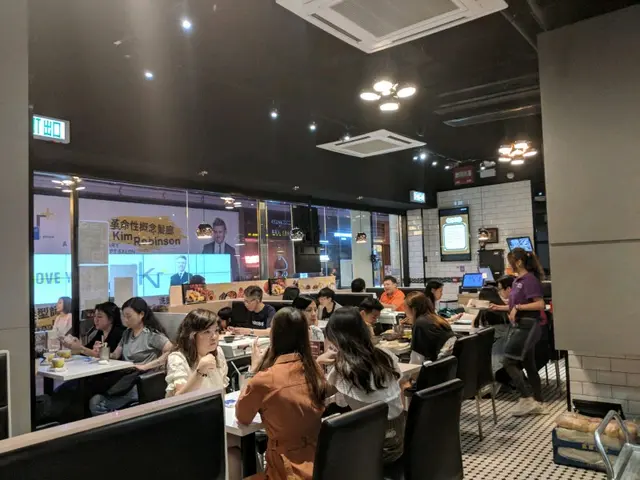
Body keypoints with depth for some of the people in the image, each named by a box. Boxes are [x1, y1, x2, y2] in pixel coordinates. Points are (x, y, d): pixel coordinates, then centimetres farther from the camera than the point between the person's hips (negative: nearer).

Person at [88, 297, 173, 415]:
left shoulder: (153, 334, -8)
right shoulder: (127, 333, 16)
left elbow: (171, 352, -19)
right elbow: (115, 356, 14)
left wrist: (146, 366, -19)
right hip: (124, 379, 7)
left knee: (97, 404, -18)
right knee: (94, 401, -17)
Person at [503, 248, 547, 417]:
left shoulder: (530, 279, -15)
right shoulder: (518, 280, 12)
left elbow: (540, 304, -21)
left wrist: (518, 307, -23)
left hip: (528, 327, -10)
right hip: (523, 327, 10)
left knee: (508, 362, -8)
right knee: (529, 366, 13)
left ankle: (526, 399, 0)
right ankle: (538, 404, 21)